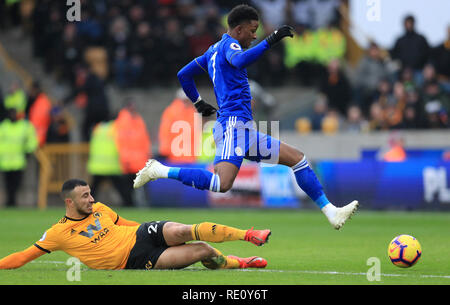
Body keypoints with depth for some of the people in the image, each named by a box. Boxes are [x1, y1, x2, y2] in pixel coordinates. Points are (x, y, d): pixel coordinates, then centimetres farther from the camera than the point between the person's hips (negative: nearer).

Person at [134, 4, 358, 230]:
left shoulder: (213, 51, 24)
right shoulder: (228, 44, -4)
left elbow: (183, 75, 32)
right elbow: (239, 61, -30)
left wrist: (198, 103, 42)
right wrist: (270, 41, -28)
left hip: (246, 131, 11)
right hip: (233, 124, -11)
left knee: (297, 159, 11)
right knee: (222, 184, -28)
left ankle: (330, 212, 11)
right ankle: (159, 171, -14)